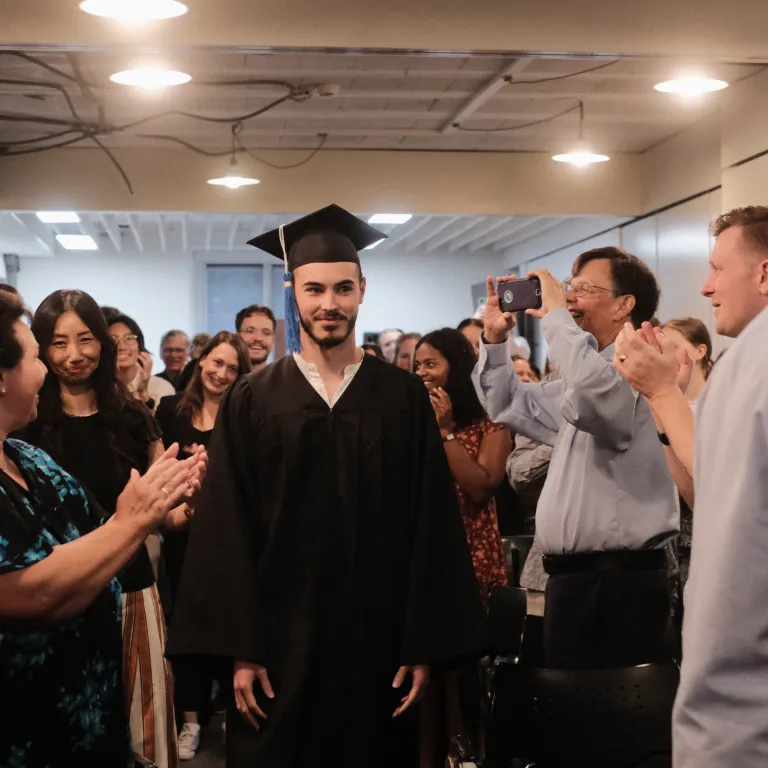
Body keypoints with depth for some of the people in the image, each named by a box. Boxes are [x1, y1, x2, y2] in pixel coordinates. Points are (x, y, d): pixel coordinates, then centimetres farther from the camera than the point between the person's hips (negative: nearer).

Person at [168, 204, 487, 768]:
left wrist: (425, 646, -5)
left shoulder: (404, 397, 1)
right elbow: (228, 536, -2)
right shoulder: (250, 403, 0)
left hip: (378, 645, 1)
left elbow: (433, 528, -1)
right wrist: (240, 650, -7)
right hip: (281, 645, 0)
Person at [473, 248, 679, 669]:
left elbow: (594, 390, -35)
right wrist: (495, 339, 14)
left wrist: (556, 314, -19)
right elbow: (510, 405, 30)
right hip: (572, 578, 9)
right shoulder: (581, 378, 20)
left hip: (620, 586, -9)